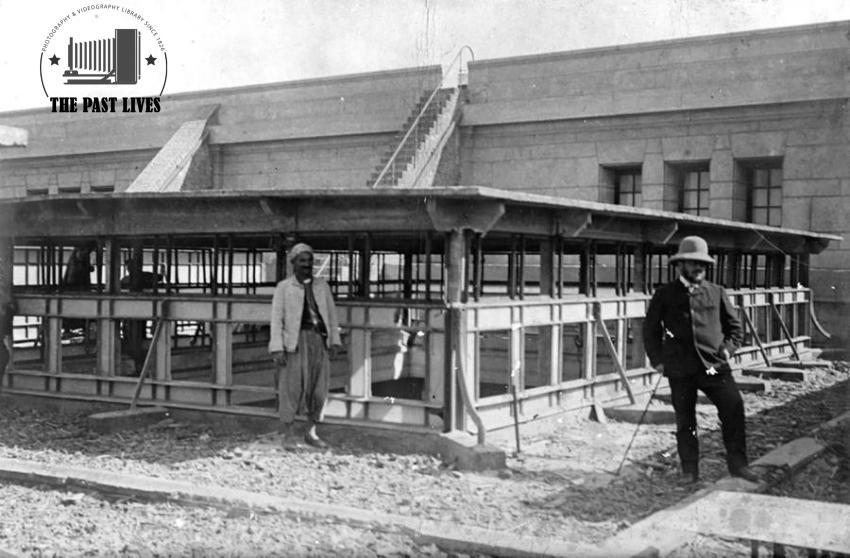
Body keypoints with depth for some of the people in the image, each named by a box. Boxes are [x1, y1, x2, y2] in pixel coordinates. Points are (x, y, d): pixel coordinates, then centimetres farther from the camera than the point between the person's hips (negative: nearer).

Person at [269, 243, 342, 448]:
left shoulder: (322, 286, 12)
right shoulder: (283, 288, 1)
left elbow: (331, 315, 13)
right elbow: (276, 319, -3)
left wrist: (335, 342, 5)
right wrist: (277, 349, -11)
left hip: (319, 340, 4)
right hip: (295, 341, -3)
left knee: (318, 389, 6)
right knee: (292, 388, -1)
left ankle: (311, 433, 19)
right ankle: (287, 435, 10)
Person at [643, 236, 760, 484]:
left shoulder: (716, 293, 10)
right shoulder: (665, 294, 5)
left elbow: (735, 327, 18)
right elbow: (650, 329, 11)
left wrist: (727, 349, 2)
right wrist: (658, 359, 3)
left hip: (714, 365, 1)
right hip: (680, 368, 0)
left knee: (733, 407, -16)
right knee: (685, 420, 6)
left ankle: (737, 464, -5)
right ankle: (690, 472, 19)